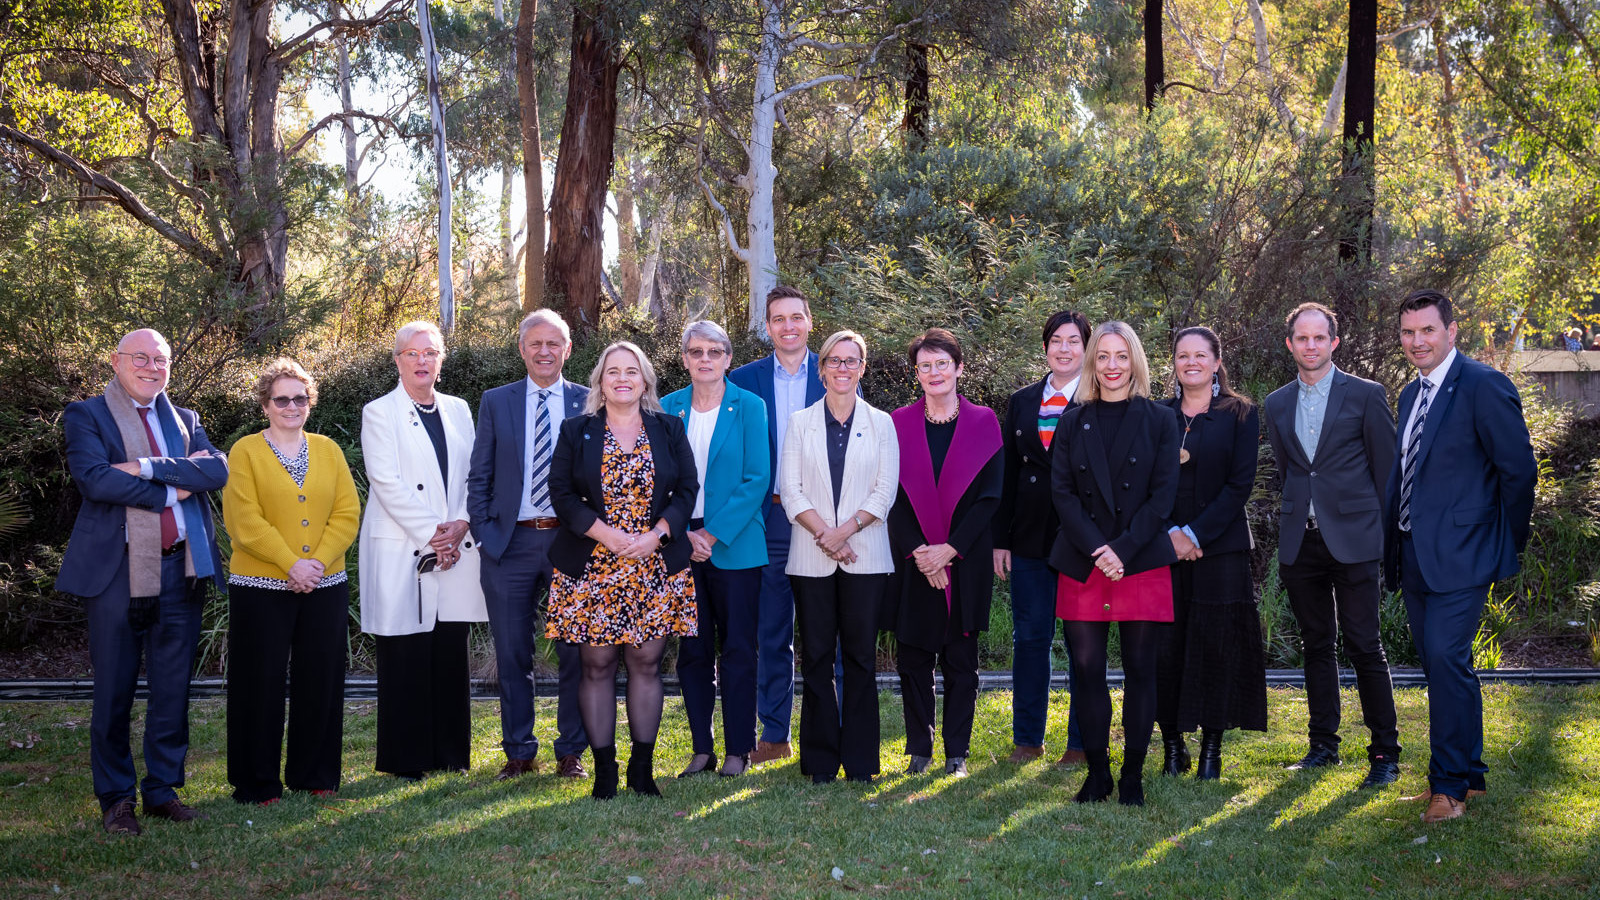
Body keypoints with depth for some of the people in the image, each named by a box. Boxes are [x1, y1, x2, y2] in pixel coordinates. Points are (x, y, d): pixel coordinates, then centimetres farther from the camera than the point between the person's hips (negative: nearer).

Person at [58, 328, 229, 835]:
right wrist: (172, 490, -11)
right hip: (117, 570, -4)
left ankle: (163, 790, 20)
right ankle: (115, 798, 15)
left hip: (181, 569, 4)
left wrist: (147, 467, -13)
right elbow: (93, 478, -14)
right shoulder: (85, 416, 3)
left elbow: (217, 471, -2)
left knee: (173, 689, 8)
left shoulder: (184, 421, 16)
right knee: (114, 691, 3)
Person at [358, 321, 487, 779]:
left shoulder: (458, 410, 15)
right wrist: (430, 533, -13)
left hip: (455, 551, 4)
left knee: (451, 655, 6)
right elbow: (387, 483, -8)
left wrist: (461, 526, -5)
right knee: (405, 659, -2)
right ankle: (405, 758, 6)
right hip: (402, 554, -4)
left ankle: (450, 753, 14)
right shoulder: (379, 413, 1)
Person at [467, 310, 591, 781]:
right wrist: (484, 534, -2)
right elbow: (479, 476, 7)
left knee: (575, 653, 3)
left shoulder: (588, 403, 5)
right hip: (510, 543, 1)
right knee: (512, 656, 7)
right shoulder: (495, 402, 8)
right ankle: (519, 752, 18)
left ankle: (571, 751, 15)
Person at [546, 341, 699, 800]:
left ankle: (642, 768, 11)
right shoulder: (576, 431, 6)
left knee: (646, 664, 2)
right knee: (597, 666, 0)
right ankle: (603, 770, 7)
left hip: (655, 567, 1)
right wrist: (605, 533, -13)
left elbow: (687, 490, 5)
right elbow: (561, 493, 0)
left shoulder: (669, 430, 8)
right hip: (591, 568, -1)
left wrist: (656, 534, -10)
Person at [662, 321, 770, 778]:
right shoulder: (668, 409, 7)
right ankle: (701, 748, 15)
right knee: (692, 651, 6)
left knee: (737, 650, 1)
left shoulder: (749, 407, -1)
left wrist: (714, 534, -12)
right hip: (681, 546, 3)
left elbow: (757, 479, -6)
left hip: (734, 547, -3)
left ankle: (738, 749, 9)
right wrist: (683, 533, -7)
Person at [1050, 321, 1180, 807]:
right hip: (1082, 565, 1)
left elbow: (1163, 494, -1)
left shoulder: (1159, 421, 6)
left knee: (1140, 670, 1)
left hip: (1144, 563, -1)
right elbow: (1062, 491, 2)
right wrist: (1095, 548, -11)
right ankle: (1097, 772, 10)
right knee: (1087, 668, -1)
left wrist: (1123, 549, -12)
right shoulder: (1073, 422, 10)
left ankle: (1133, 775, 9)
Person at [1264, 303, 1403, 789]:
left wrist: (1383, 533, -1)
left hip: (1353, 539, -4)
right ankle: (1323, 745, 20)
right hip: (1300, 543, 4)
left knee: (1364, 647, -4)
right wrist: (1292, 525, 13)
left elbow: (1386, 470, 1)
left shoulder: (1366, 395, -1)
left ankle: (1385, 753, 4)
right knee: (1316, 645, 11)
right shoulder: (1277, 404, 11)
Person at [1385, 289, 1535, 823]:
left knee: (1447, 659, -12)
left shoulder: (1482, 386, -11)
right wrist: (1398, 545, 15)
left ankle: (1449, 783, -2)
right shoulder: (1412, 395, 15)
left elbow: (1519, 470, -10)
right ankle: (1470, 773, 23)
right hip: (1414, 555, 8)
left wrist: (1506, 545, -2)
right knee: (1438, 664, 11)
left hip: (1459, 554, -8)